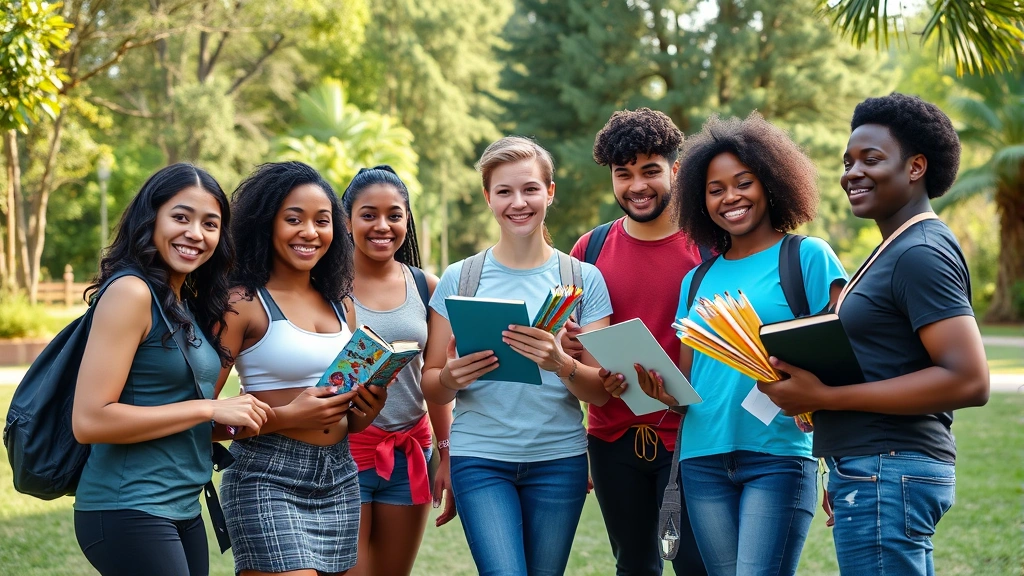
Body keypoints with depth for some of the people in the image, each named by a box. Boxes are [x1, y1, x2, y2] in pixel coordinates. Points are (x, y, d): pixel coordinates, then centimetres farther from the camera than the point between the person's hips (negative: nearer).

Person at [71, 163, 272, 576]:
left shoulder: (189, 305, 12)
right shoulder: (131, 292, -13)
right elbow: (89, 420, -20)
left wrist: (238, 421, 1)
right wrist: (210, 409, -19)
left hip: (183, 510, 8)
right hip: (128, 511, -8)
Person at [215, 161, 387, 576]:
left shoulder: (341, 305, 12)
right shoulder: (244, 303, -7)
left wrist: (368, 409, 0)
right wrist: (287, 417, -21)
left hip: (340, 481, 6)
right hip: (267, 481, -6)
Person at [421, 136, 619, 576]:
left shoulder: (584, 279, 3)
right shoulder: (459, 280, 3)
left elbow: (601, 392, 0)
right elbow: (431, 386, 6)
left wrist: (560, 365, -20)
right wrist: (450, 378, -17)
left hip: (559, 458, 1)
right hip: (480, 457, -1)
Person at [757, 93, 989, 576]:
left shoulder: (921, 253, -13)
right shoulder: (895, 250, 17)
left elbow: (969, 381, -22)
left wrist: (824, 397, -20)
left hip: (888, 476, -10)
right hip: (873, 472, 10)